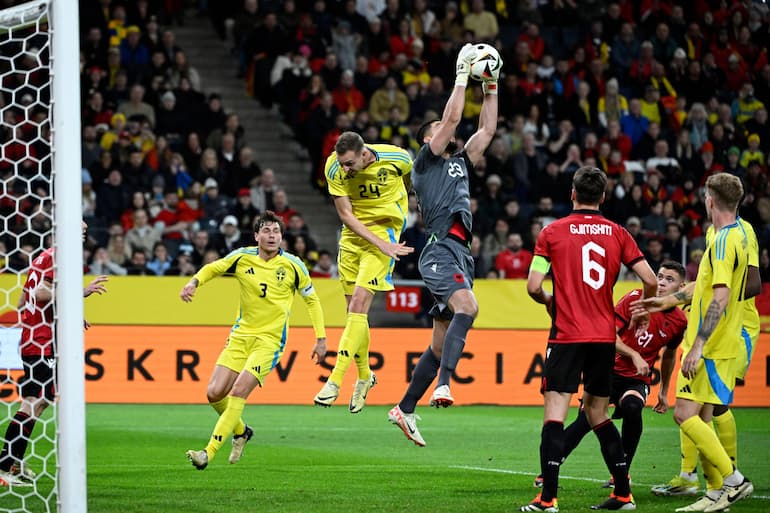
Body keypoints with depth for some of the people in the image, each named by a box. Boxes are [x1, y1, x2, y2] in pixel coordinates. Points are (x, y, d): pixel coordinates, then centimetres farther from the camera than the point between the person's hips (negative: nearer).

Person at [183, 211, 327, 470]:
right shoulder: (243, 257, -1)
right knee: (214, 393, -5)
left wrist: (321, 338, 4)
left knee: (239, 391, -20)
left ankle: (209, 452, -19)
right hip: (240, 335, 4)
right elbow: (213, 268, 15)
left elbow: (311, 299, 7)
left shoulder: (293, 265, -5)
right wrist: (194, 282, -6)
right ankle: (240, 432, 26)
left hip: (270, 340, -4)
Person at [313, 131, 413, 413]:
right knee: (354, 309, 6)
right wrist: (380, 243, -23)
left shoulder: (396, 158, -19)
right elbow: (345, 215, -11)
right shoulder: (334, 167, -15)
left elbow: (413, 175, 6)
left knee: (359, 303, -16)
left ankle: (335, 381, -19)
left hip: (385, 228, -3)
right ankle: (364, 375, 27)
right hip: (354, 232, 4)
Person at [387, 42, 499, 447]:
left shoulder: (459, 163, 26)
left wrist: (491, 89, 23)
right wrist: (462, 75, 2)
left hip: (460, 254, 8)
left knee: (440, 342, 7)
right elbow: (452, 118, -3)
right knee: (467, 307, -33)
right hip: (441, 250, -8)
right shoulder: (426, 160, 6)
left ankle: (405, 409, 11)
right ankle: (444, 384, -45)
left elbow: (486, 130, 28)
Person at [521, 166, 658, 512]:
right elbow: (650, 281, 1)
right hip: (605, 336, 4)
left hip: (567, 335, -4)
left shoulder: (552, 232, -2)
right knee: (597, 413, 16)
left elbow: (533, 286, -6)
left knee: (555, 412, -6)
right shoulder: (617, 233, 5)